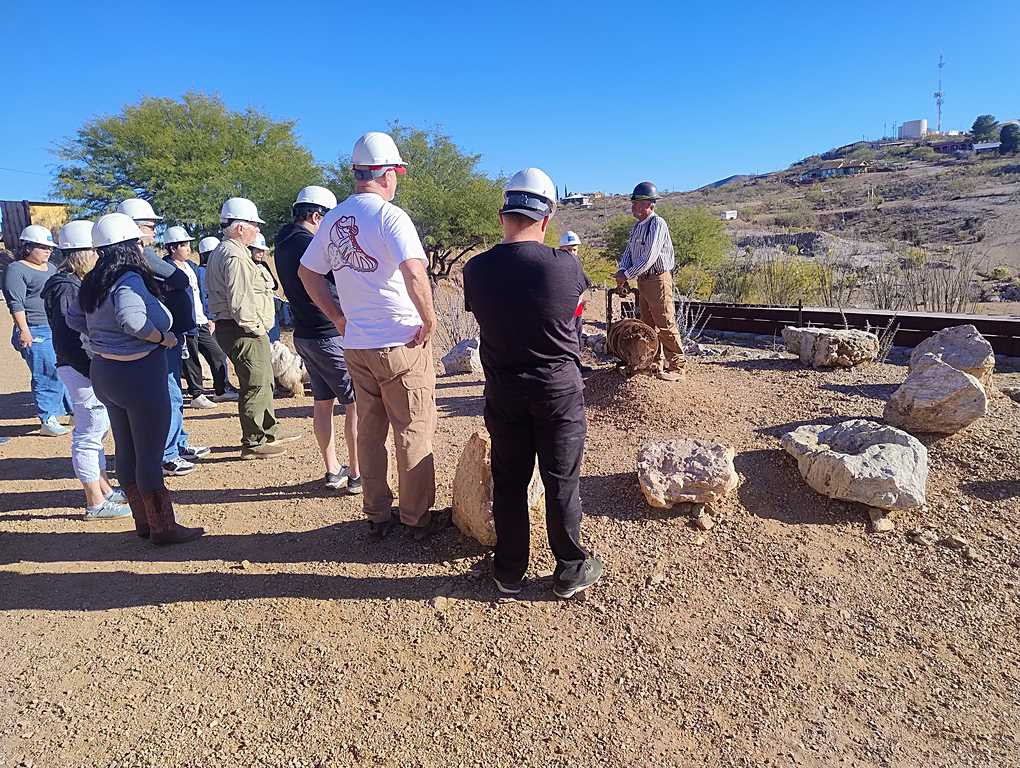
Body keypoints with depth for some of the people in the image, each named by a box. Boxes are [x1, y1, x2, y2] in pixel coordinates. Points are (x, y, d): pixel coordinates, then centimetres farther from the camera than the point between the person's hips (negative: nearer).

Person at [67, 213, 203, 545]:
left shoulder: (93, 282, 9)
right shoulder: (129, 279, -18)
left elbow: (74, 319, 17)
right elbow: (131, 318, -35)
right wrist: (163, 338, -21)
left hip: (104, 371, 9)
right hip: (139, 373, -9)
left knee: (126, 450, 15)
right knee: (150, 454, -1)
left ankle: (143, 521, 27)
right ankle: (163, 527, 9)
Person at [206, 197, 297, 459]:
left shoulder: (221, 251, 20)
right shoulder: (234, 256, -17)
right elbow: (239, 300, -24)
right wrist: (255, 327, -15)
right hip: (245, 332, -11)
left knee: (264, 381, 19)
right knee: (256, 385, -5)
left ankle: (269, 432, 30)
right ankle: (253, 443, 4)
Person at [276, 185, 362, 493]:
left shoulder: (284, 245, 10)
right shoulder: (311, 245, -18)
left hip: (304, 335, 9)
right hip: (331, 337, -9)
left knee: (322, 402, 13)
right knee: (355, 404, 0)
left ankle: (333, 471, 21)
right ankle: (357, 475, 5)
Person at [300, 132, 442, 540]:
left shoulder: (332, 220, 8)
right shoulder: (390, 216, -13)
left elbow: (306, 272, 16)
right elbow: (414, 272, -27)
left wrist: (338, 318, 17)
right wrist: (429, 322, -15)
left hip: (356, 345, 6)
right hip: (402, 343, -6)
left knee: (369, 431, 15)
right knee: (413, 434, 6)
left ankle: (377, 516, 25)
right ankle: (417, 518, 16)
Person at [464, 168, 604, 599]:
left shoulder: (476, 270, -9)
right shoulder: (565, 267, -15)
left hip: (503, 395, 2)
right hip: (559, 393, -2)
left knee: (508, 482, 15)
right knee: (562, 483, 11)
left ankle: (509, 572, 28)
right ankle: (571, 570, 26)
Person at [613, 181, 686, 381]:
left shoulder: (657, 224, -15)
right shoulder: (638, 226, 12)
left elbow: (649, 257, -22)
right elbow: (629, 251, 13)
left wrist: (628, 275, -17)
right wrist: (622, 270, -6)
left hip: (658, 279, -9)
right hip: (643, 280, 9)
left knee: (665, 324, -6)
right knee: (648, 324, 15)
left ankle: (676, 366, 2)